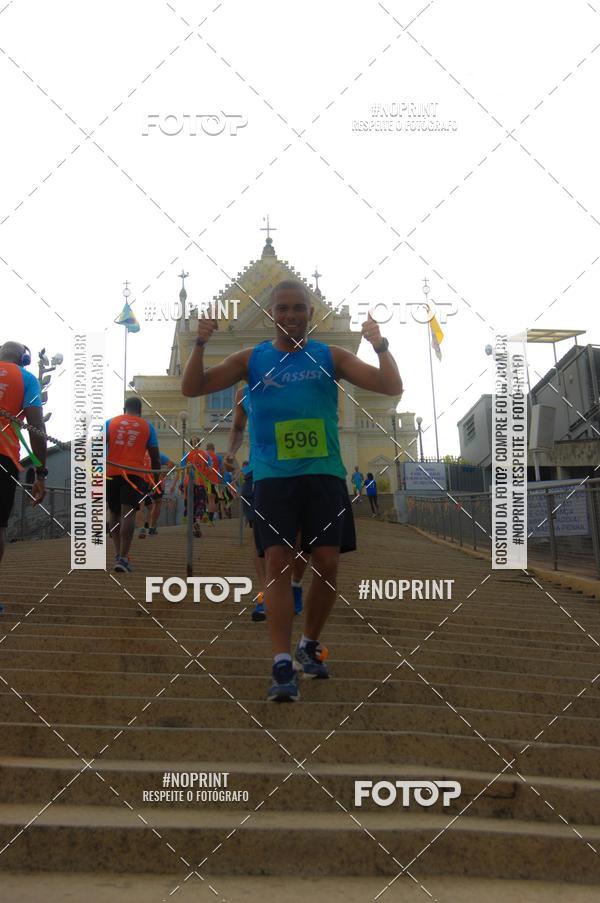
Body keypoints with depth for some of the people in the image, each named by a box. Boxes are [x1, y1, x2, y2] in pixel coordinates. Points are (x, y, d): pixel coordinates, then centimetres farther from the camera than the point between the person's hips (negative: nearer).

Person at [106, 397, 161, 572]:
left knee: (114, 513, 17)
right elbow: (155, 456, 12)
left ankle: (118, 552, 15)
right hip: (135, 473, -2)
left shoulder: (110, 422, 13)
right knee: (128, 513, -8)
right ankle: (123, 558, -18)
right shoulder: (147, 426, 13)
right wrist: (156, 478, 21)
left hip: (112, 472, 2)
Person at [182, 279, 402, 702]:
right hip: (273, 476, -1)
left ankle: (309, 645, 24)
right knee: (278, 563, -9)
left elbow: (392, 388, 0)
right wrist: (200, 344, -9)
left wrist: (381, 345, -16)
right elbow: (192, 389, 5)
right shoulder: (252, 359, 8)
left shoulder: (330, 357, 6)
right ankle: (283, 667, -9)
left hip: (325, 474, 1)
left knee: (327, 563, 0)